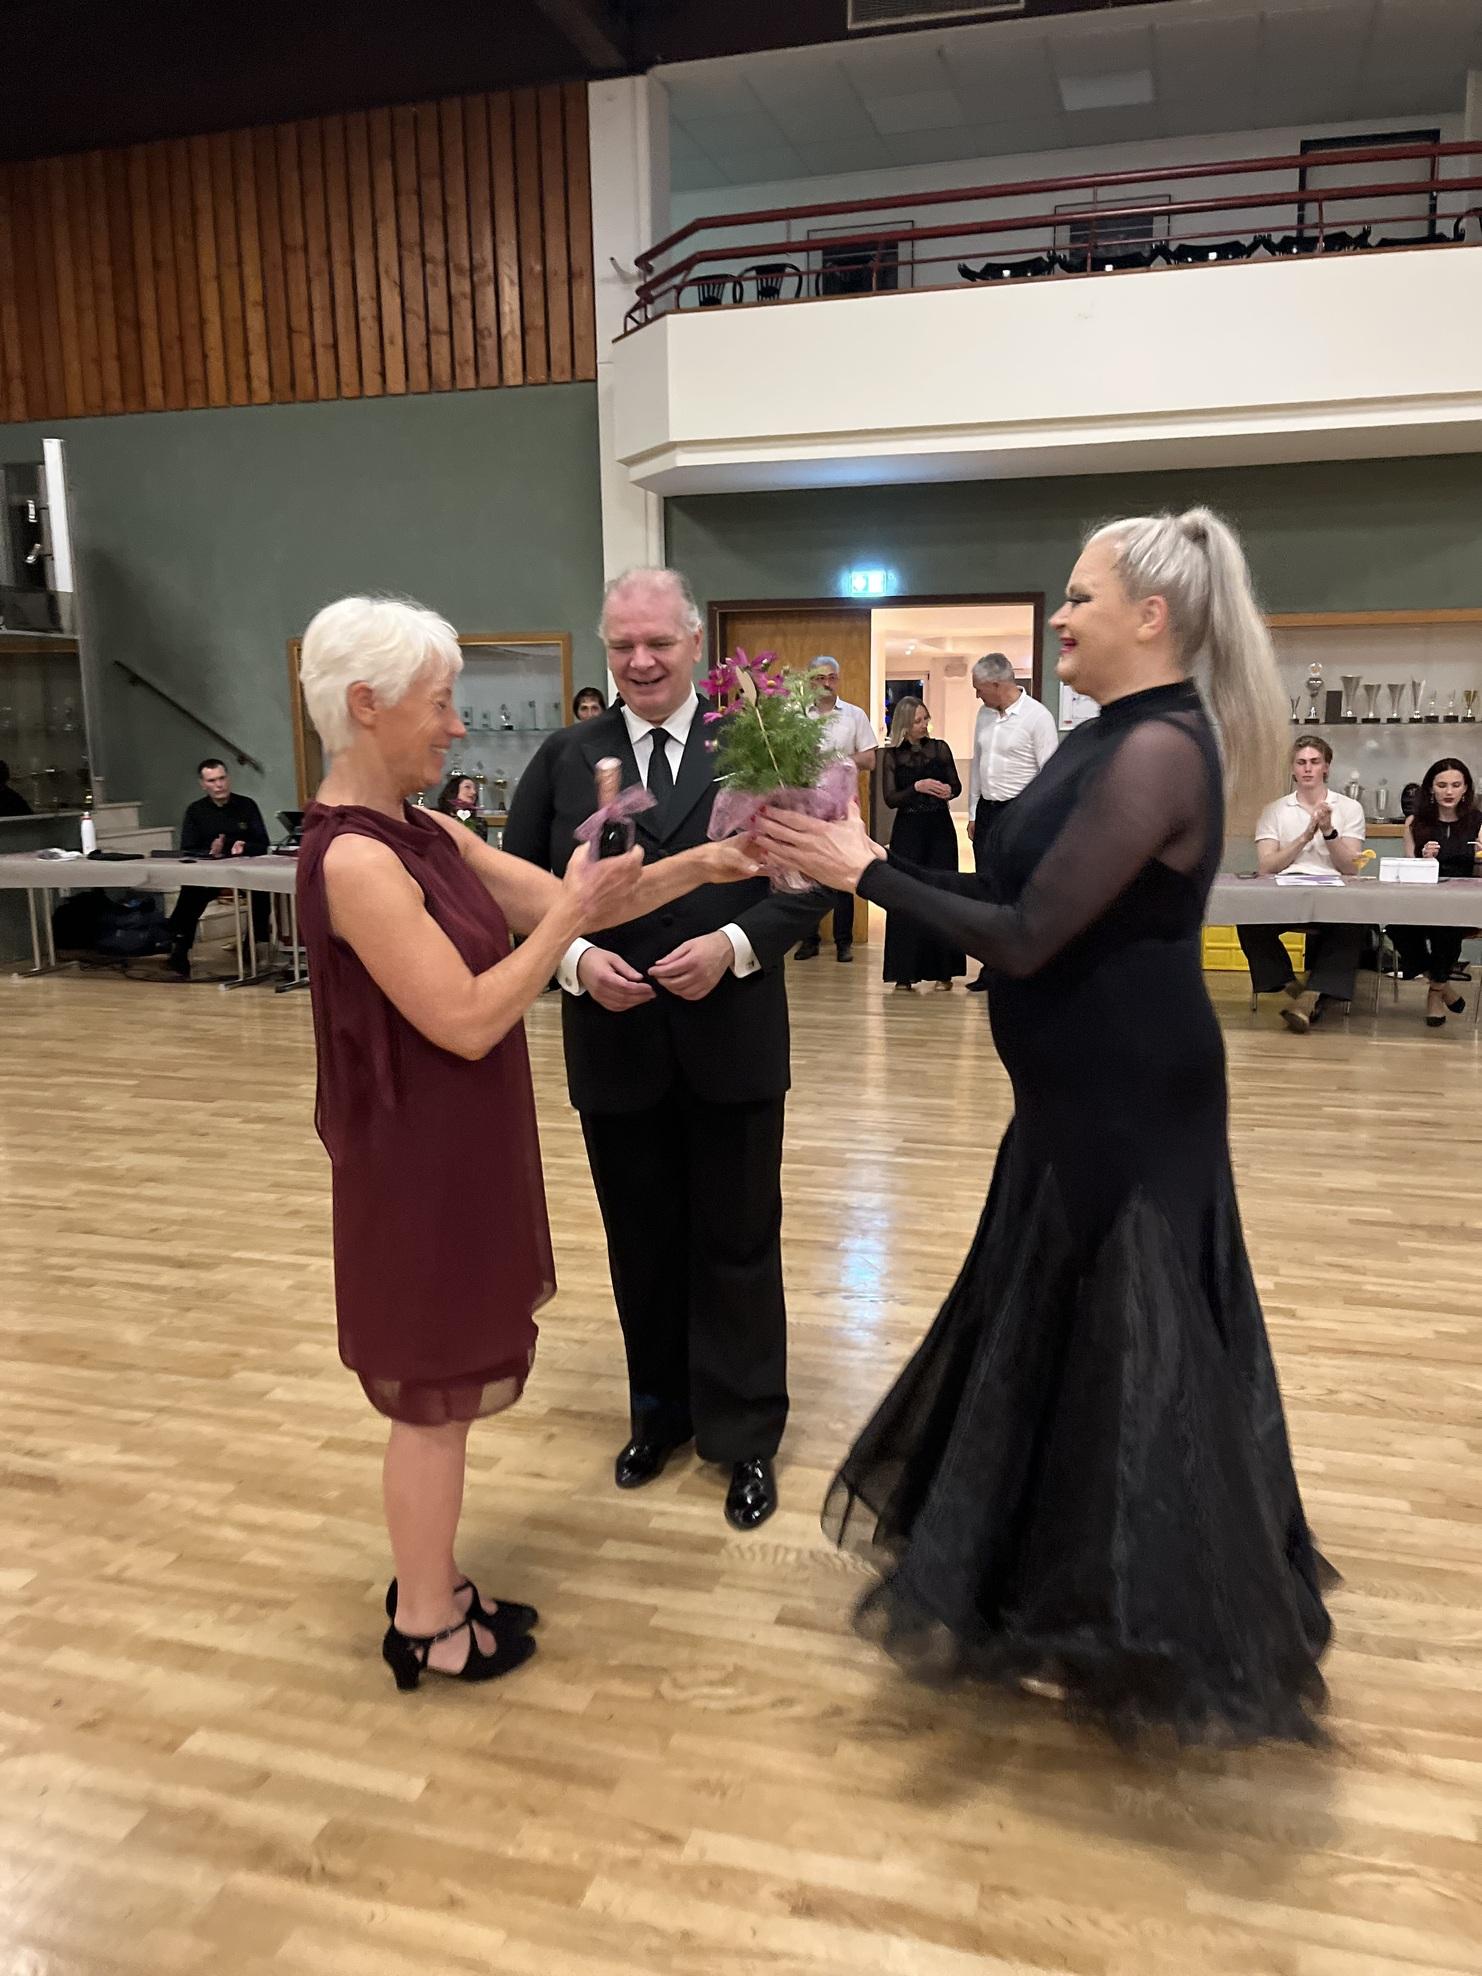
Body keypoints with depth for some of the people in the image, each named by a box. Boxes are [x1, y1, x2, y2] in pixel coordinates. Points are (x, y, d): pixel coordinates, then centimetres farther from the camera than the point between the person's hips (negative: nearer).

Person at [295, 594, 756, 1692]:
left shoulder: (426, 834, 5)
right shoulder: (354, 860, -23)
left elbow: (565, 908, 8)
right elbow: (469, 1022, -25)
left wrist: (694, 869, 0)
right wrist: (569, 913, -18)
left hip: (461, 1149, 9)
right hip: (422, 1162, -9)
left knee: (446, 1388, 20)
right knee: (435, 1397, 7)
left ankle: (431, 1587, 37)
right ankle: (427, 1627, 26)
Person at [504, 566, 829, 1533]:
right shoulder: (565, 757, 3)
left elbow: (813, 878, -4)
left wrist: (736, 943, -19)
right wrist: (576, 958, -13)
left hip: (732, 1041, -2)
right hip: (615, 1046, 2)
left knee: (737, 1245, 10)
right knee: (642, 1246, 16)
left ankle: (746, 1437, 26)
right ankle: (659, 1412, 36)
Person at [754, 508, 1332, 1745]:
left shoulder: (1158, 749, -22)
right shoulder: (1108, 742, 8)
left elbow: (1026, 937, -25)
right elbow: (1018, 893, 8)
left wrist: (868, 874, -16)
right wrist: (871, 855, 1)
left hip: (1128, 1108, -10)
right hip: (1085, 1097, 10)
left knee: (1116, 1353, 5)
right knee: (1055, 1332, 21)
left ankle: (1120, 1632, 27)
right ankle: (1064, 1584, 43)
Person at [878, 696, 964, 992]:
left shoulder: (940, 748, 5)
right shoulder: (893, 756, 1)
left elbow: (957, 784, 9)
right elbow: (889, 799, -4)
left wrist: (948, 790, -13)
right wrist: (918, 787, -18)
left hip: (940, 829, 1)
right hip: (908, 831, -1)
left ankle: (942, 971, 10)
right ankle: (904, 974, 4)